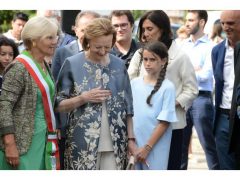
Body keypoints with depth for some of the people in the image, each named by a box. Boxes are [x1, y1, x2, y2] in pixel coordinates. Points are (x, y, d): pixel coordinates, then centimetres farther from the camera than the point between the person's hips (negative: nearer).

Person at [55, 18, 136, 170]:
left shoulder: (119, 65, 7)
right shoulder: (72, 64, -2)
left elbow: (128, 106, 11)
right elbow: (58, 105, -1)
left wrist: (131, 138, 6)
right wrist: (84, 98, -14)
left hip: (115, 143, 3)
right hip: (82, 143, -2)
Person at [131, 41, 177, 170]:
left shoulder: (167, 87, -8)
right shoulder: (134, 83, 5)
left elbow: (164, 122, -10)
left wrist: (147, 147, -12)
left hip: (155, 148, -4)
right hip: (134, 144, 4)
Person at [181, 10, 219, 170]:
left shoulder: (210, 46, -5)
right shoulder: (184, 46, 13)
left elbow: (206, 75, -12)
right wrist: (195, 70, -6)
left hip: (201, 98, -6)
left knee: (208, 144, -2)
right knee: (180, 143, 11)